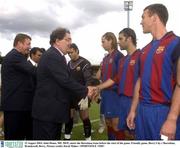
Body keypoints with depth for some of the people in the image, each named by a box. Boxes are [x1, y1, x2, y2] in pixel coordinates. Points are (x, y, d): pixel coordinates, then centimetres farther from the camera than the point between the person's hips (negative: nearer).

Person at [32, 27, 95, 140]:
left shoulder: (55, 56, 14)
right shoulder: (52, 56, -18)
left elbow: (64, 80, 15)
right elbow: (66, 81, -22)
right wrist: (85, 91, -10)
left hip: (53, 109, 10)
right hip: (48, 110, -10)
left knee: (55, 138, 17)